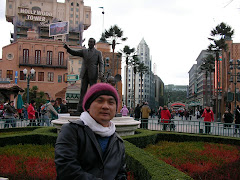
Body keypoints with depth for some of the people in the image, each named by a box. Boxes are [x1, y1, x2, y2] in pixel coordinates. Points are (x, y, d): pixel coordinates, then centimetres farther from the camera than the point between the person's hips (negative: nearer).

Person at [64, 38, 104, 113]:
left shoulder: (98, 53, 8)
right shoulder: (84, 51, 14)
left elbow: (101, 63, 2)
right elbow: (74, 53, 3)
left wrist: (101, 72, -15)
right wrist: (67, 48, -15)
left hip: (93, 74, -2)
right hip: (84, 74, 3)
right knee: (83, 91, 0)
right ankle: (80, 108, 1)